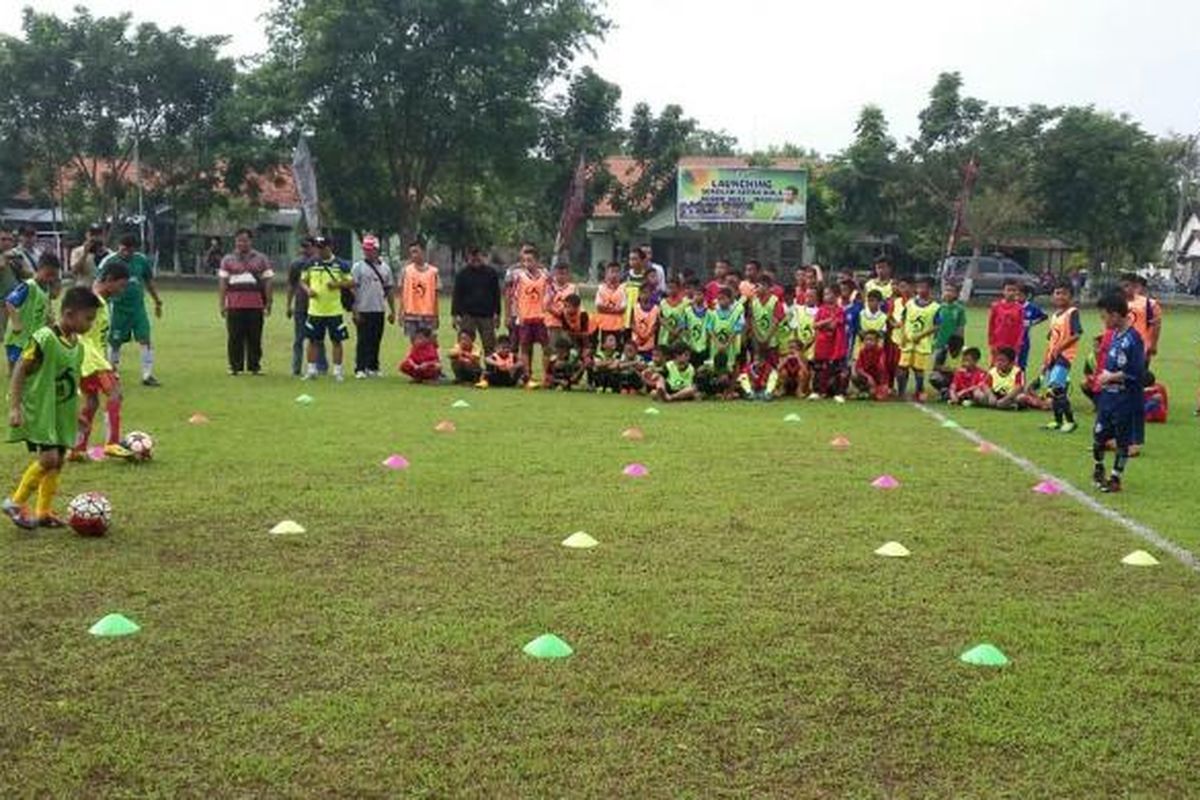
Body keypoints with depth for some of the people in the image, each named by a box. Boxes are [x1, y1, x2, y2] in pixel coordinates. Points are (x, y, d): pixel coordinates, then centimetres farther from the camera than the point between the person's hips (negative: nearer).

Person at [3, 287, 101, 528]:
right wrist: (14, 407, -18)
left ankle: (43, 512, 20)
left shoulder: (77, 345, 6)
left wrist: (75, 411, 20)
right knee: (48, 458, -15)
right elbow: (20, 370, -16)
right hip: (39, 411, -8)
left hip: (62, 414, 8)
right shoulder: (44, 338, -18)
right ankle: (16, 503, 2)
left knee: (57, 461, 9)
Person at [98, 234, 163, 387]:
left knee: (145, 340, -5)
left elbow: (149, 282, 15)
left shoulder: (142, 260, 3)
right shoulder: (109, 262, -8)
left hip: (138, 307, 3)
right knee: (115, 343, 7)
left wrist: (158, 302, 19)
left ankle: (147, 375, 1)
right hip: (118, 308, -3)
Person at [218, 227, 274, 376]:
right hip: (234, 306, 0)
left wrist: (268, 303, 3)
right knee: (234, 338, 1)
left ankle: (255, 366, 8)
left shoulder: (261, 259, 10)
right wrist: (221, 304, 0)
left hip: (255, 305, 0)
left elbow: (267, 283, 8)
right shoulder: (227, 260, 11)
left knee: (255, 338, 1)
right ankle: (235, 366, 8)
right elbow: (222, 284, 8)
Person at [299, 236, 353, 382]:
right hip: (315, 310, 2)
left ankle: (338, 371, 10)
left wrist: (338, 284, -15)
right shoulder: (311, 264, 6)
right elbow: (302, 281, 13)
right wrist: (307, 290, -8)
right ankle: (311, 370, 14)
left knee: (336, 341, 2)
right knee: (313, 340, 5)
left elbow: (351, 282, 2)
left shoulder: (340, 265, 0)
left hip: (334, 310, -2)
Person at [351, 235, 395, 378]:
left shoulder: (385, 267, 12)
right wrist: (355, 311, -12)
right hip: (363, 310, -4)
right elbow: (353, 290, -5)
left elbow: (390, 290, 14)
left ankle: (373, 367, 16)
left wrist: (392, 311, 10)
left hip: (379, 311, 4)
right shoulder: (358, 267, -1)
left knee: (376, 340, 8)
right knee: (363, 340, -3)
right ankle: (360, 369, 0)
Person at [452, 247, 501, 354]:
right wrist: (456, 315, -5)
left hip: (487, 315, 1)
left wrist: (496, 314, 5)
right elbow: (456, 296, 2)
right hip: (467, 316, -1)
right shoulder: (463, 274, 3)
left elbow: (496, 294, 8)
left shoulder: (491, 272, 5)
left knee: (490, 346, 2)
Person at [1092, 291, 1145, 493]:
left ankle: (1115, 478, 16)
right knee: (1098, 435, 14)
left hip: (1125, 401, -7)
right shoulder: (1115, 334, 6)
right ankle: (1098, 468, 35)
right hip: (1108, 397, 7)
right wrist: (1104, 375, 5)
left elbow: (1137, 374, -22)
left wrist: (1112, 377, -15)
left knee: (1122, 442, 6)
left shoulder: (1133, 339, -19)